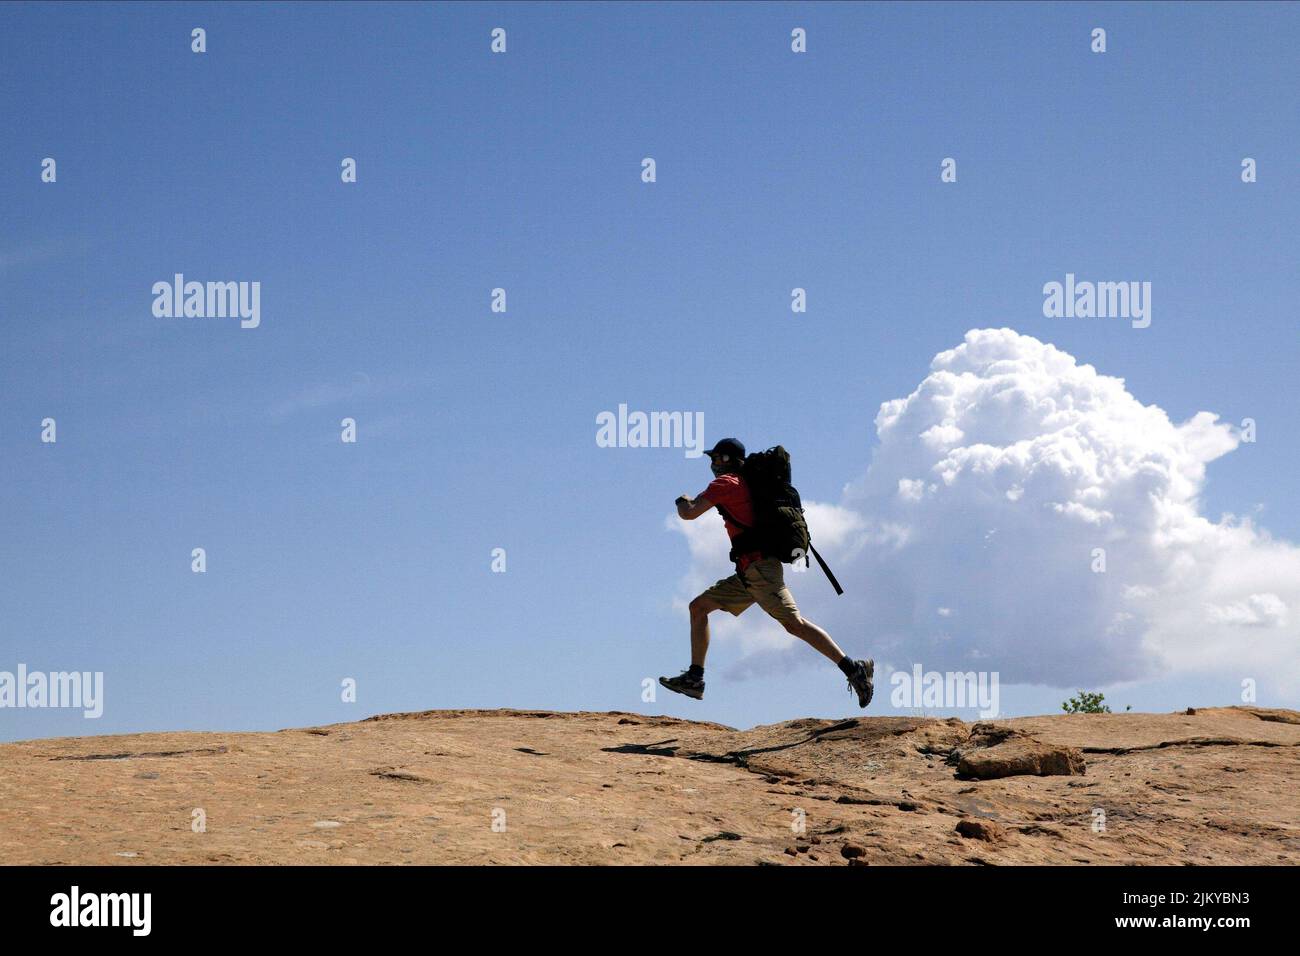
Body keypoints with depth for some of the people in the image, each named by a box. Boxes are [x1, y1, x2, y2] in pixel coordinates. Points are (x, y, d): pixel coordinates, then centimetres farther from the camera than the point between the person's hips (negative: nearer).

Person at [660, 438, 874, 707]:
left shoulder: (726, 483, -5)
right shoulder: (745, 484, 22)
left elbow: (689, 514, -8)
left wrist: (682, 502, 15)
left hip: (760, 566, -10)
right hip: (747, 574, 10)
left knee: (794, 623, -18)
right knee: (698, 607, 12)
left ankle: (854, 669, -21)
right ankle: (694, 678, 9)